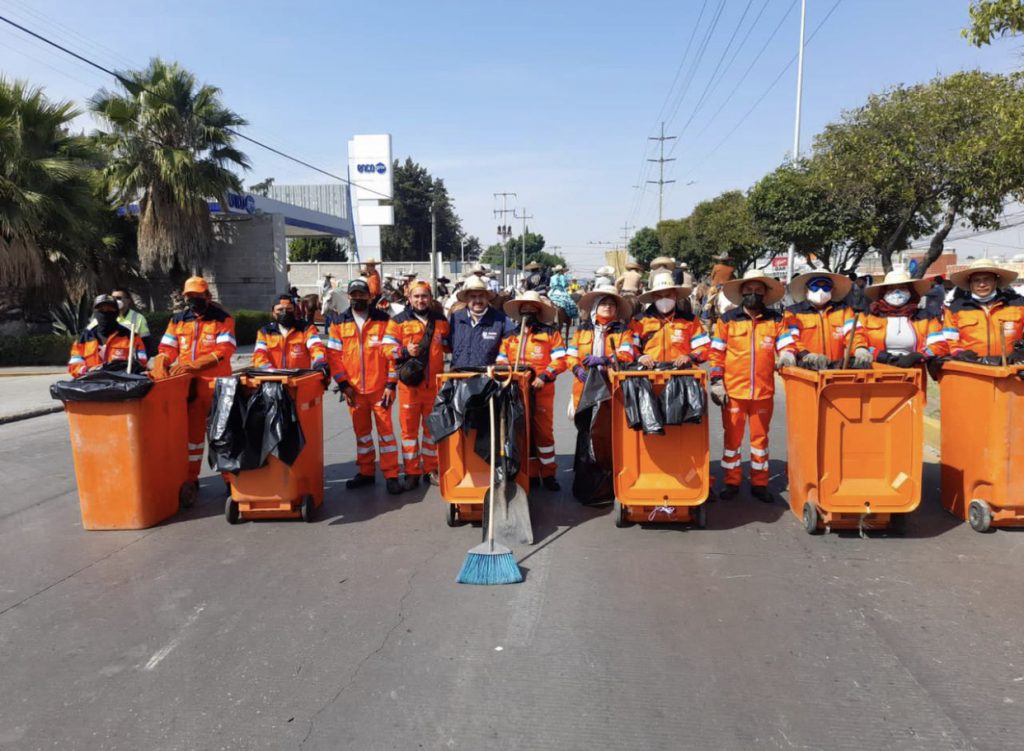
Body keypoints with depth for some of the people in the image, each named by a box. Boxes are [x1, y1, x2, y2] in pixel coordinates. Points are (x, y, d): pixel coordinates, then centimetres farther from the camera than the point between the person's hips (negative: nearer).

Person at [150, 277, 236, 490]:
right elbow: (167, 348, 7)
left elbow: (223, 351, -14)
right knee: (190, 430, 11)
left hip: (216, 384, -4)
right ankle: (190, 479, 22)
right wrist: (160, 363, -16)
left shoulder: (223, 319, -2)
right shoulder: (177, 320, 12)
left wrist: (192, 364, -25)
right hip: (187, 384, 4)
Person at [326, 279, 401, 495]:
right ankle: (366, 472, 25)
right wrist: (343, 384, -4)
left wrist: (391, 384, -8)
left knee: (385, 430, -1)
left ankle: (391, 475, 6)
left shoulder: (383, 320, 0)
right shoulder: (339, 323, 6)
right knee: (361, 432, 13)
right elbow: (334, 355, 4)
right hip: (354, 389, 3)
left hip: (380, 387, -3)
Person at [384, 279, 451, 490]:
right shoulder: (398, 321, 1)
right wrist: (405, 352, -19)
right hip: (409, 383, -2)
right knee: (409, 427, 2)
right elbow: (387, 349, -4)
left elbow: (450, 345, 22)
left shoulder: (441, 321, 10)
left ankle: (430, 469, 23)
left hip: (435, 384, 3)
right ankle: (411, 472, 12)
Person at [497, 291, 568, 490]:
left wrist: (543, 377, -15)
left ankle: (548, 474, 10)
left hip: (541, 390, -3)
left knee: (544, 431, 0)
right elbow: (501, 362, 12)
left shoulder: (550, 333, 5)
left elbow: (560, 361, -4)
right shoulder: (510, 337, 15)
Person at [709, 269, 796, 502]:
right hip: (733, 391, -1)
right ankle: (732, 482, 20)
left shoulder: (775, 320, 4)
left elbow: (787, 344, 5)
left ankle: (759, 484, 23)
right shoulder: (727, 319, 0)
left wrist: (787, 354, -19)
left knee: (760, 437, 11)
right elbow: (716, 353, 1)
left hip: (763, 392, 1)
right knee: (732, 437, 7)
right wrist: (716, 382, -5)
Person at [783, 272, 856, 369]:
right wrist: (805, 354, -20)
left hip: (837, 367, 2)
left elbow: (853, 330, 7)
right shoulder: (794, 312, 12)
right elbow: (788, 338, -2)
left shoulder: (843, 310, 22)